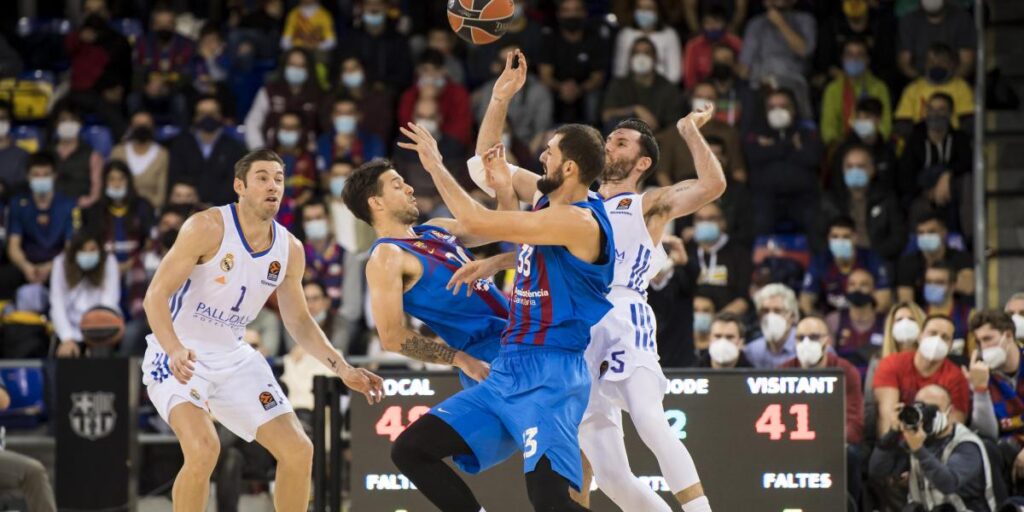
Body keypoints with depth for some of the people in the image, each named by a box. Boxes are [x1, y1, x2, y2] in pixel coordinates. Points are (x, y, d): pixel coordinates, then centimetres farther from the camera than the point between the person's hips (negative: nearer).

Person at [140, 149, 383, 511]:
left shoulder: (290, 250, -1)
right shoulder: (207, 228, -19)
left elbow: (298, 321, 13)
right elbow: (156, 295, -21)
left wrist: (342, 368, 2)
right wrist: (175, 351, -37)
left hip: (233, 358, 7)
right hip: (179, 356, -7)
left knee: (298, 451, 3)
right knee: (203, 449, -29)